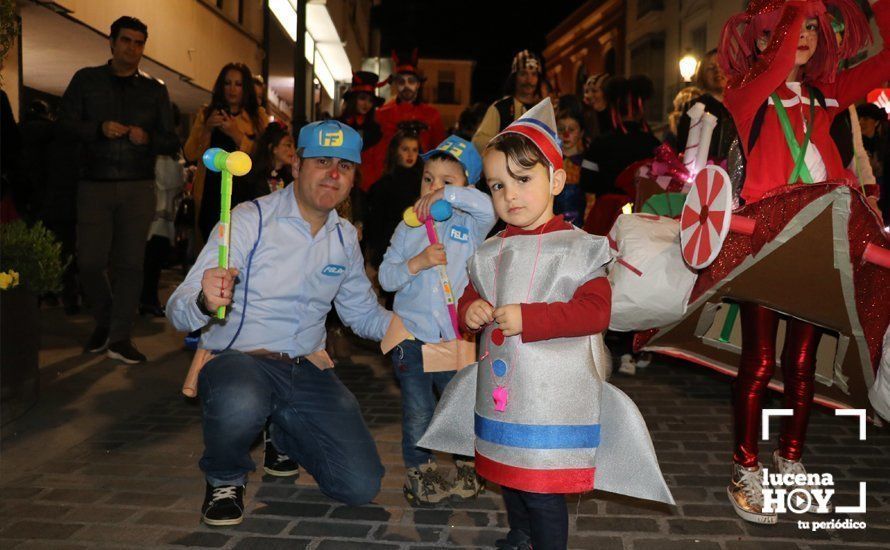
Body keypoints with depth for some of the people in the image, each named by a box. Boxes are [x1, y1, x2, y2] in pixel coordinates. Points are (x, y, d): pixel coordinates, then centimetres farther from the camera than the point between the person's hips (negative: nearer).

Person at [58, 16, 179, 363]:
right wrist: (100, 128, -16)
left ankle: (120, 337, 5)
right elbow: (66, 125, 2)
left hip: (138, 187, 0)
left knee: (130, 262, -3)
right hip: (95, 186, 0)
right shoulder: (86, 80, 9)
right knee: (90, 261, -1)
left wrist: (147, 138, -13)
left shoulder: (154, 90, 11)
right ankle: (104, 321, 24)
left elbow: (171, 142, 8)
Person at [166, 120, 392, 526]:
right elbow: (178, 312, -16)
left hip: (307, 370, 5)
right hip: (237, 359, -5)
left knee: (361, 486, -7)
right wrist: (205, 303, -40)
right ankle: (225, 479, -2)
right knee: (240, 403, -41)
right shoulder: (251, 220, -9)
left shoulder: (345, 238, 8)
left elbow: (364, 314, 19)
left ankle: (286, 436, 27)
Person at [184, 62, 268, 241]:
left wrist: (237, 135, -17)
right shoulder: (207, 113, 12)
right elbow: (190, 155, 4)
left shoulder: (258, 116, 7)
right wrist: (207, 129, -10)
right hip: (211, 193, 2)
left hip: (244, 193, -1)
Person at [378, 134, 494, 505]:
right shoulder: (408, 228, 5)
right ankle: (420, 471, 26)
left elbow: (489, 208, -24)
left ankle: (468, 466, 32)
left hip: (456, 338, -1)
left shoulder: (470, 225, 0)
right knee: (418, 412, 7)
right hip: (411, 337, 1)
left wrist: (447, 195, -20)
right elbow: (386, 277, 1)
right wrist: (416, 263, -16)